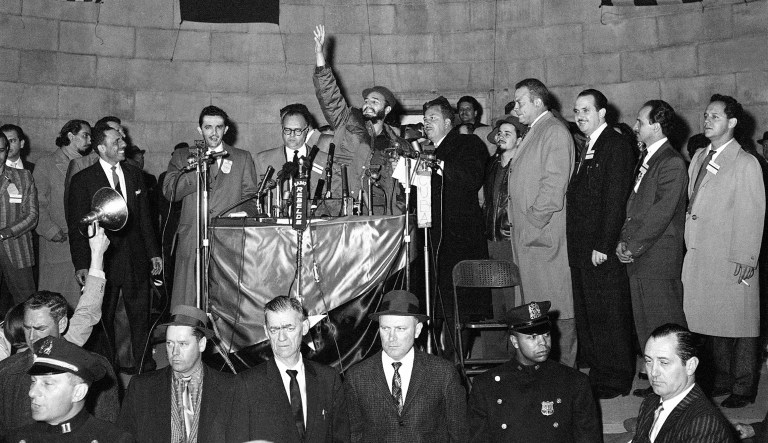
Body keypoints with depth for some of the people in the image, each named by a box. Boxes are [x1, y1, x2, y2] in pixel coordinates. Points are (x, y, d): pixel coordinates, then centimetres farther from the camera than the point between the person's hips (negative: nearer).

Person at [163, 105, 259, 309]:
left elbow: (251, 197, 13)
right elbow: (169, 192, 0)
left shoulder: (243, 158, 16)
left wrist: (244, 214, -8)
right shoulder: (182, 157, 15)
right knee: (186, 306, -5)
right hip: (192, 242, 0)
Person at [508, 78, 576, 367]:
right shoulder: (532, 133, 20)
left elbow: (554, 185, -17)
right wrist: (519, 224, 13)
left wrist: (532, 223, -16)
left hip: (545, 233, -9)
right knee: (536, 302, 12)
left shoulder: (555, 131, -9)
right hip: (527, 234, 9)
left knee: (557, 307, -2)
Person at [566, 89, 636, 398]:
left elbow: (615, 199, -16)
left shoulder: (616, 145, -10)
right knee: (586, 315, 13)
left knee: (609, 317, 0)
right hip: (581, 250, 9)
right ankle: (596, 374, 24)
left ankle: (615, 381, 11)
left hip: (603, 250, -9)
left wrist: (603, 246, -19)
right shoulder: (586, 147, 18)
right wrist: (578, 244, 10)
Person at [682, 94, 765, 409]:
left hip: (732, 263, -7)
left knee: (739, 324, 3)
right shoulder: (699, 158, 14)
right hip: (699, 258, 7)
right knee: (711, 323, 12)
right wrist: (689, 247, 10)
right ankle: (722, 380, 26)